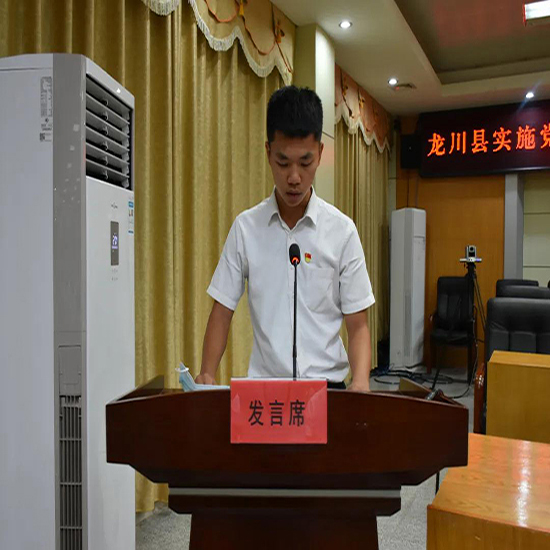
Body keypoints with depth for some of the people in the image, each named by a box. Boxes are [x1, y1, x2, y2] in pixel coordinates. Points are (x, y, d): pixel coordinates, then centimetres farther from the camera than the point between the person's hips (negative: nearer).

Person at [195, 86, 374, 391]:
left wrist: (360, 382, -16)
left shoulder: (342, 230, -2)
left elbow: (357, 324, 1)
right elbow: (222, 311, 5)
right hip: (262, 382, 0)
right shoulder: (246, 227, 1)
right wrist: (206, 376, -9)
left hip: (327, 380, 0)